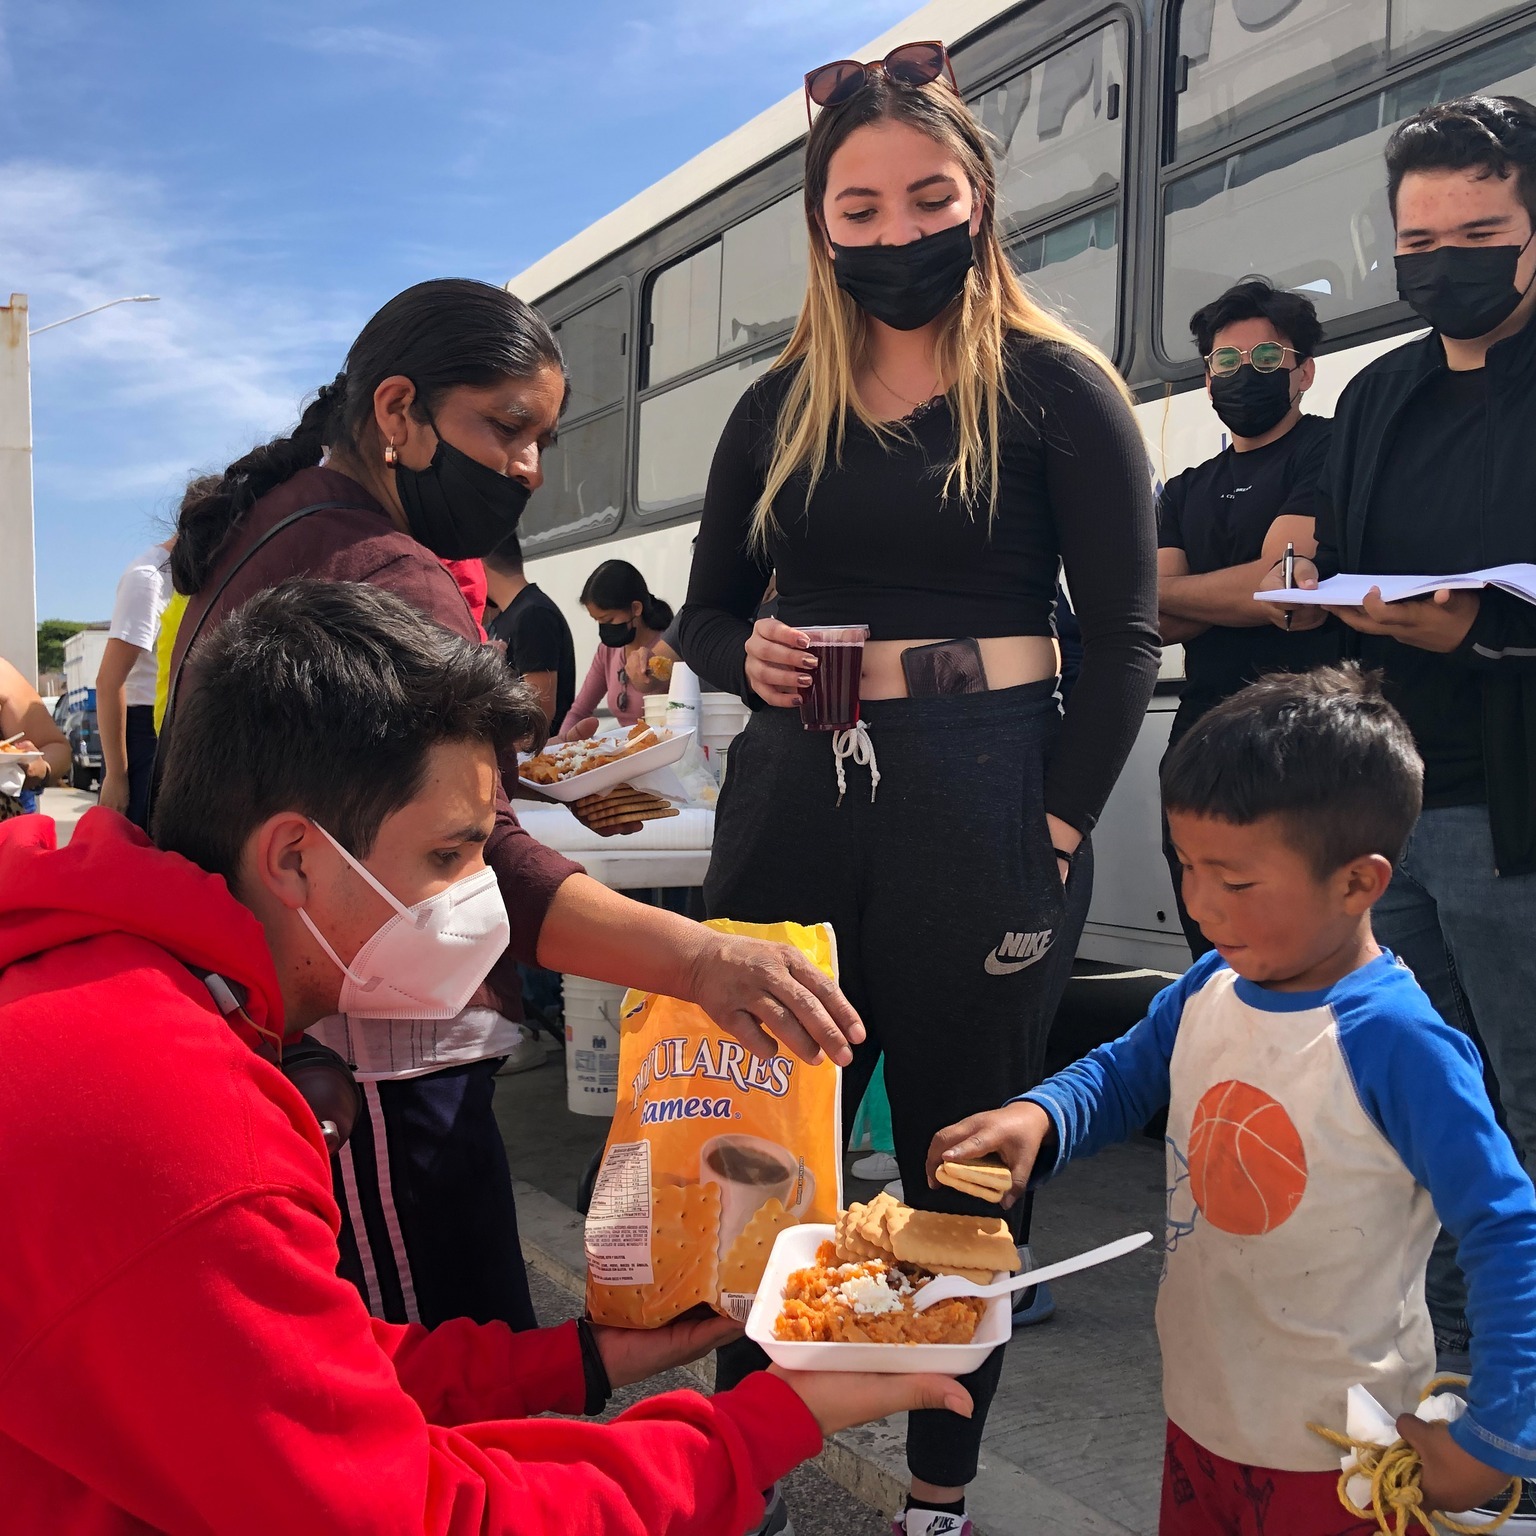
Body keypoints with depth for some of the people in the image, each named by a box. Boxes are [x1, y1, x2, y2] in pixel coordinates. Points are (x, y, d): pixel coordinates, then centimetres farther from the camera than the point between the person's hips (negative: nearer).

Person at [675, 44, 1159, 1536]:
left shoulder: (1053, 387, 2)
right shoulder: (778, 407, 12)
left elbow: (1122, 634, -2)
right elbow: (705, 610, 16)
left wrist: (1059, 827, -11)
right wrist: (748, 655, -6)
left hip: (982, 809, -3)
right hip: (793, 798, 4)